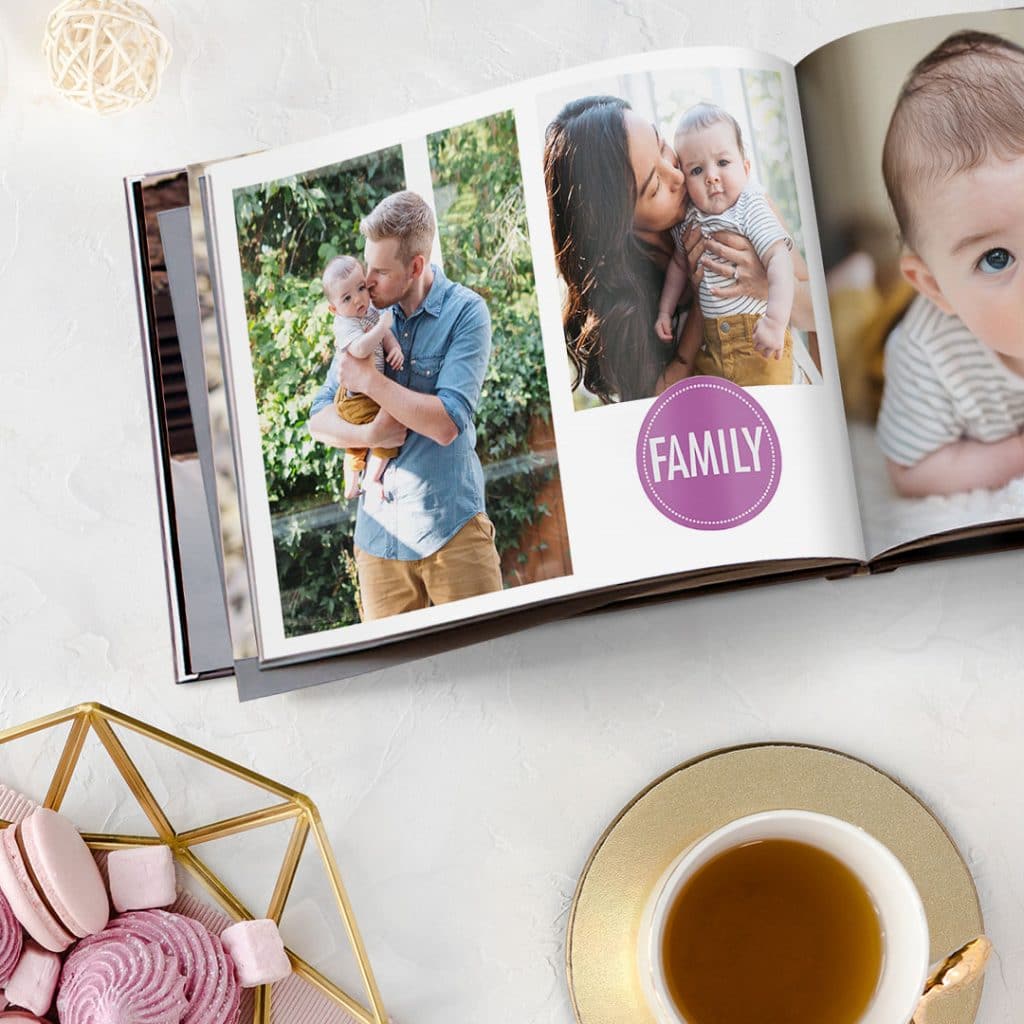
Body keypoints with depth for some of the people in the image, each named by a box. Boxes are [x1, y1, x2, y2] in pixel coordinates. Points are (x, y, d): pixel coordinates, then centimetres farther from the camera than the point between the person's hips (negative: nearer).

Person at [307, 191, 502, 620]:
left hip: (451, 525, -4)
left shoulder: (465, 312, -7)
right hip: (378, 530, 4)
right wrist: (368, 434, -13)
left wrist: (368, 379, -12)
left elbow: (447, 423, -17)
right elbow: (319, 419, 7)